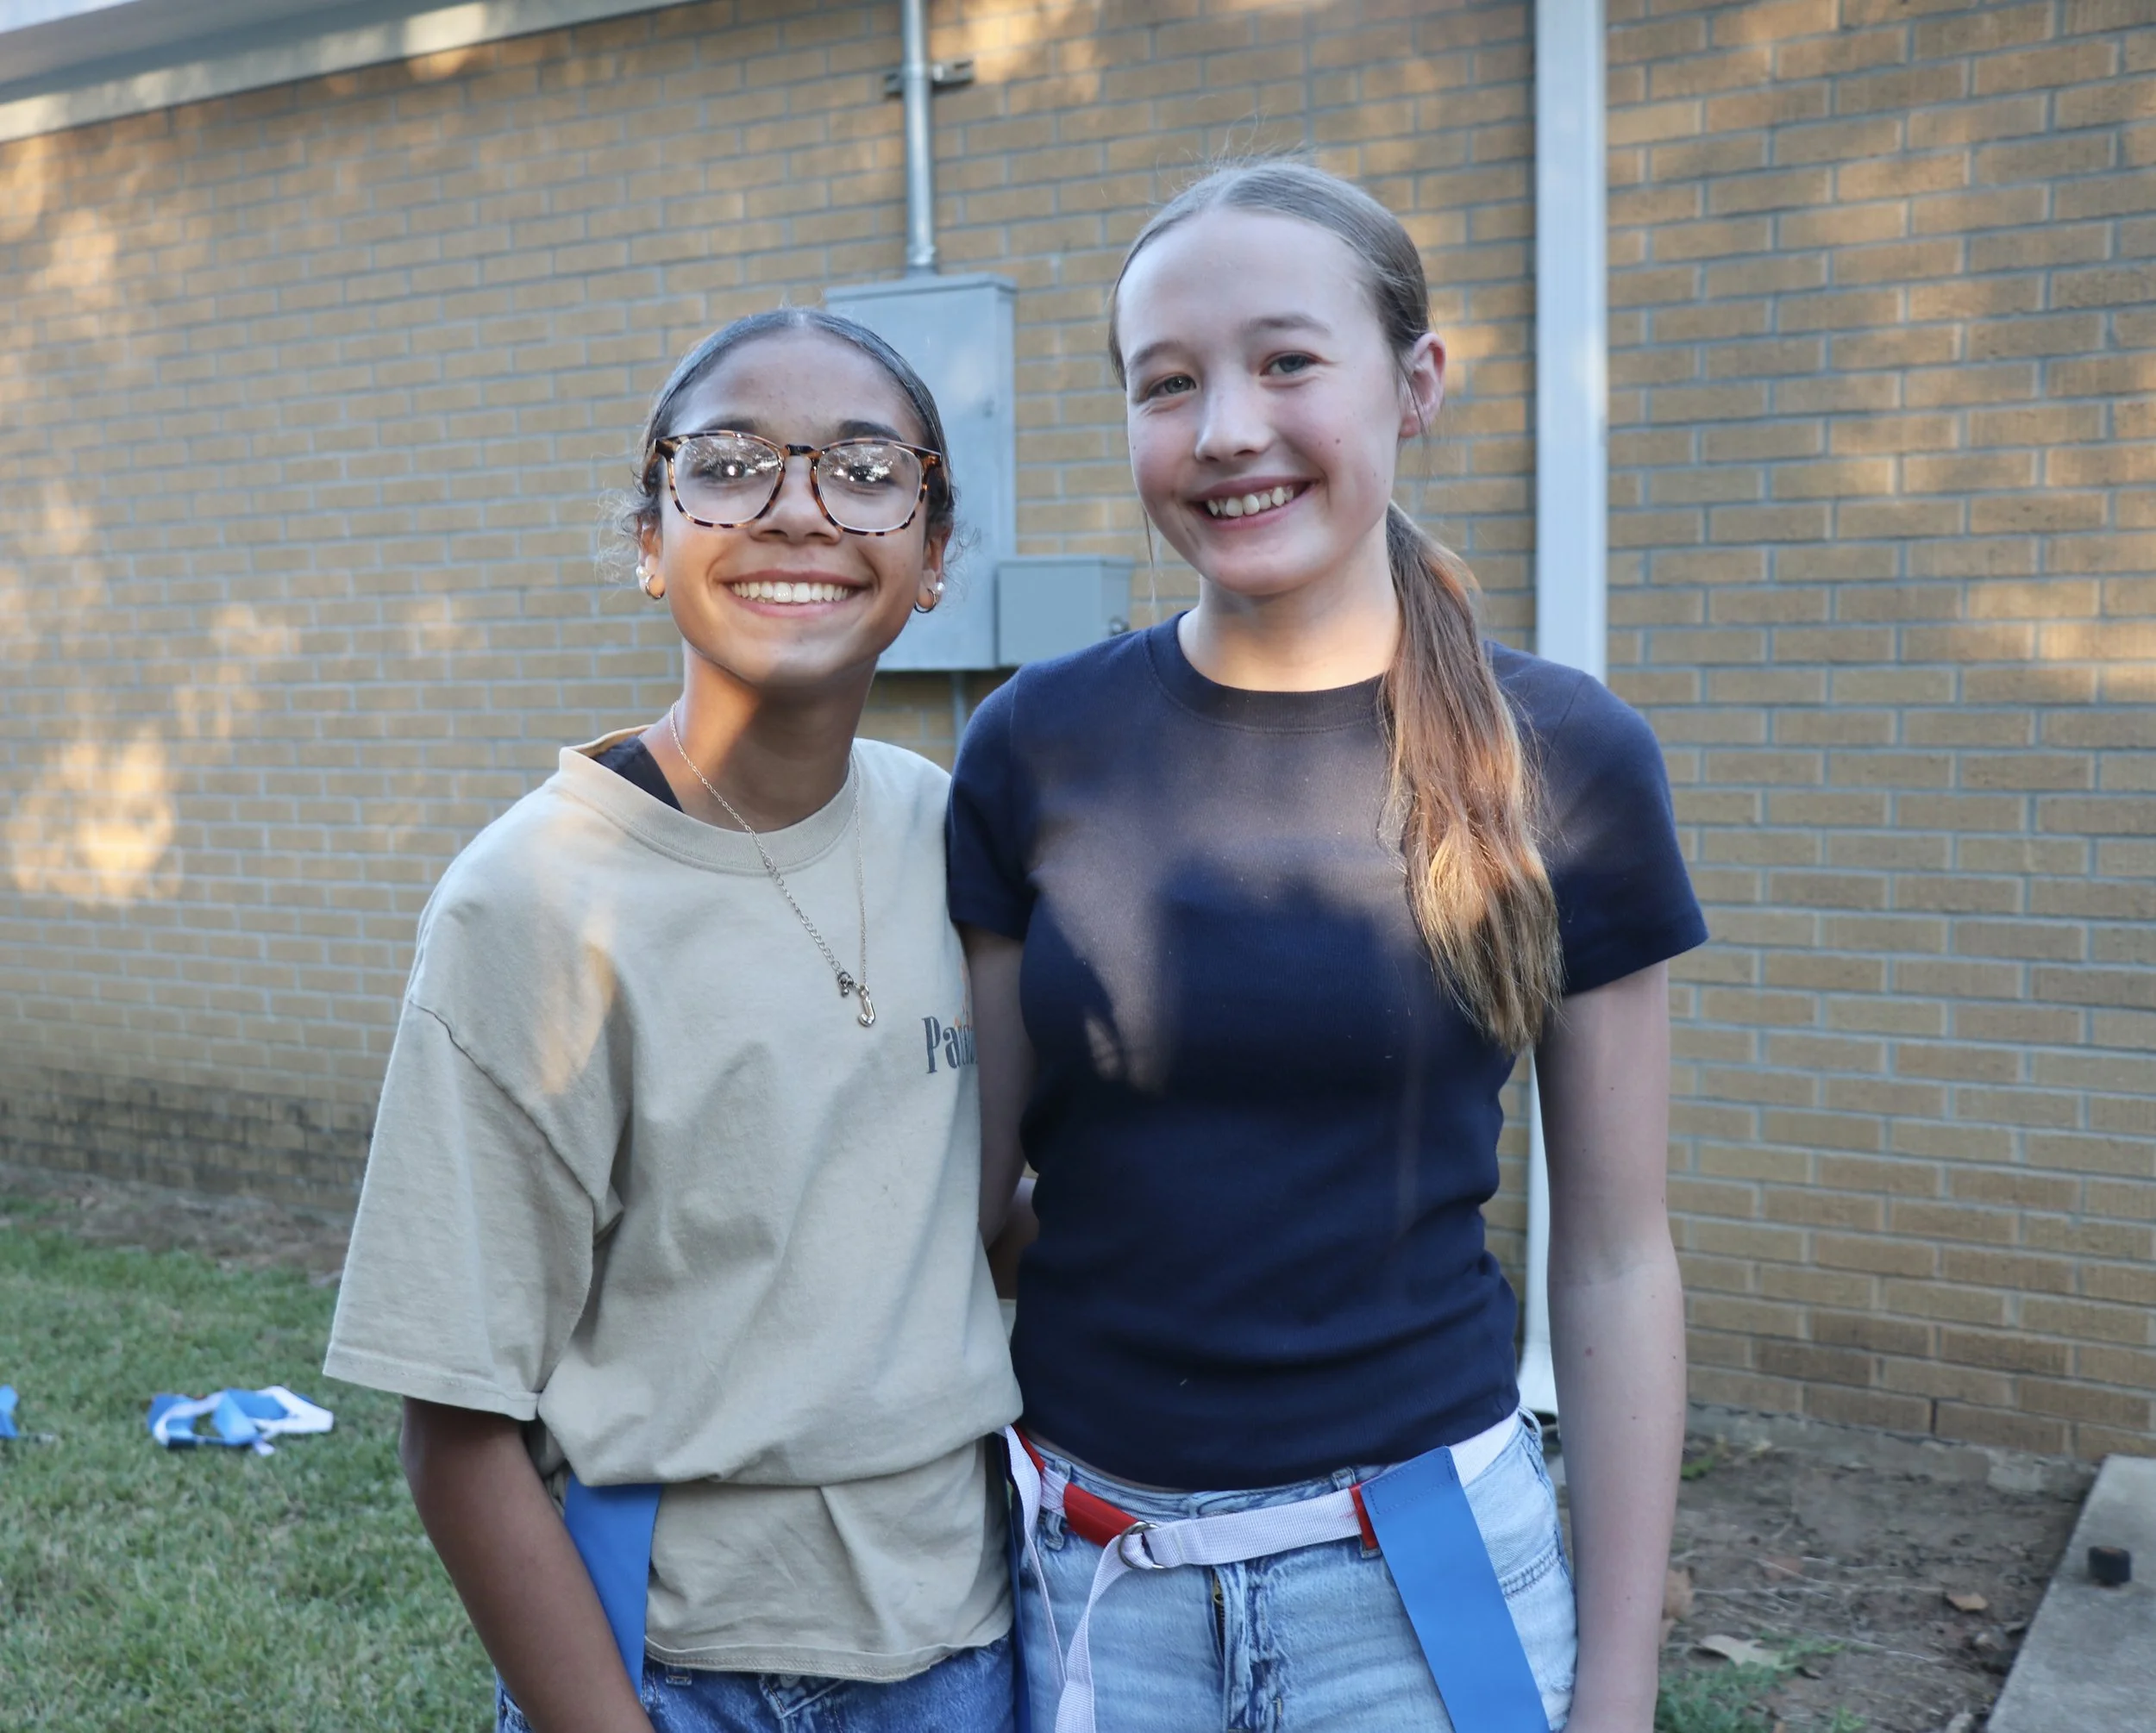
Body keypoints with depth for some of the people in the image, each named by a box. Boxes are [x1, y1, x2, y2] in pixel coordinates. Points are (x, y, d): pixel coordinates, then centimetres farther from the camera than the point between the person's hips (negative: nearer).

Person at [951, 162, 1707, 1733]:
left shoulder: (1564, 762, -8)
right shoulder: (1039, 746, -6)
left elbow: (1614, 1262, -3)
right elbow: (969, 1186, 2)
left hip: (1425, 1571, -1)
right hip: (1086, 1574, 1)